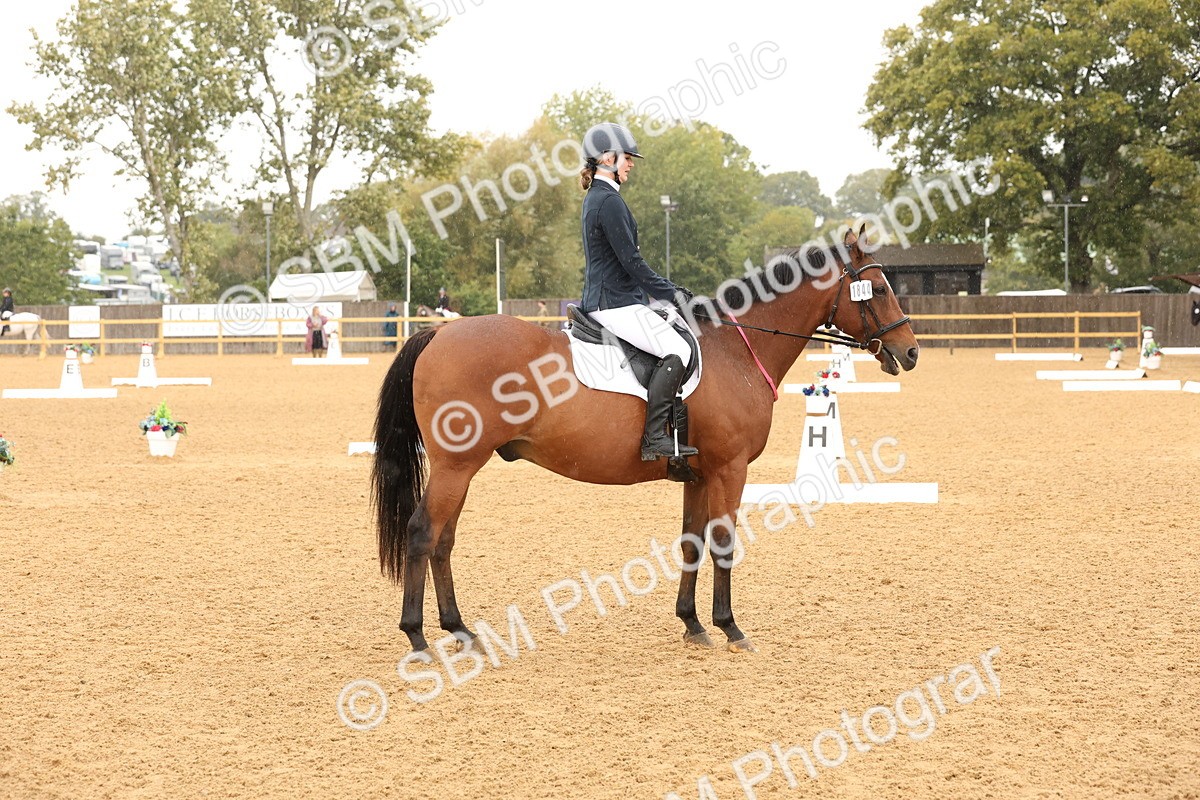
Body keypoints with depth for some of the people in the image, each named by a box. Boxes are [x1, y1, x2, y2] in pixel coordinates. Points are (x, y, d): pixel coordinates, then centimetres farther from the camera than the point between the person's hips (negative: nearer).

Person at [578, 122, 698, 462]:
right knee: (676, 349, -19)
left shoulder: (595, 197, 18)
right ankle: (654, 438, -23)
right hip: (615, 304, -11)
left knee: (675, 316, 16)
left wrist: (664, 291, 16)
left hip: (608, 299, 11)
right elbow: (631, 260, -19)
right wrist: (670, 292, -9)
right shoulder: (609, 200, -16)